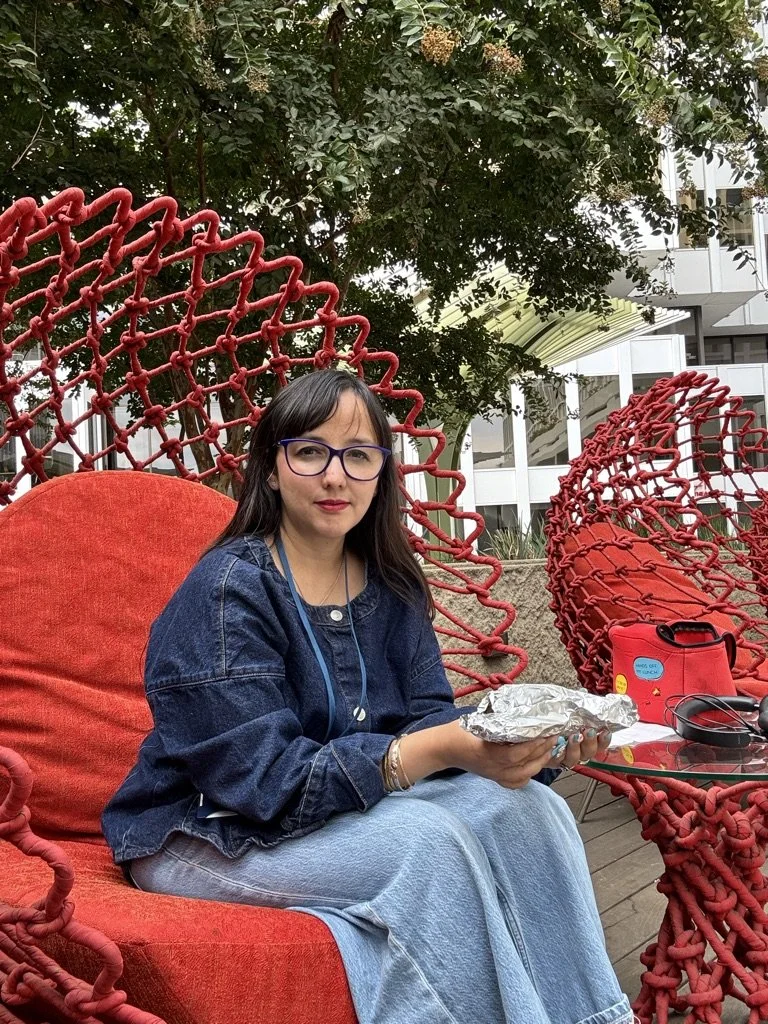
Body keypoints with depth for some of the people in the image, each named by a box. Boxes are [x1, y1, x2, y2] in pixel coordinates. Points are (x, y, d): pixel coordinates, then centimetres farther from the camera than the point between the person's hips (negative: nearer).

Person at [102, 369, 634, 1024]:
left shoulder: (390, 583, 2)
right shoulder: (227, 590, -20)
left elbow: (428, 713, -4)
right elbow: (269, 779, -26)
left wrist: (526, 737, -25)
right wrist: (441, 749, -37)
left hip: (349, 805, 6)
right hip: (205, 838, -6)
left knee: (528, 807, -15)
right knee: (428, 841, -29)